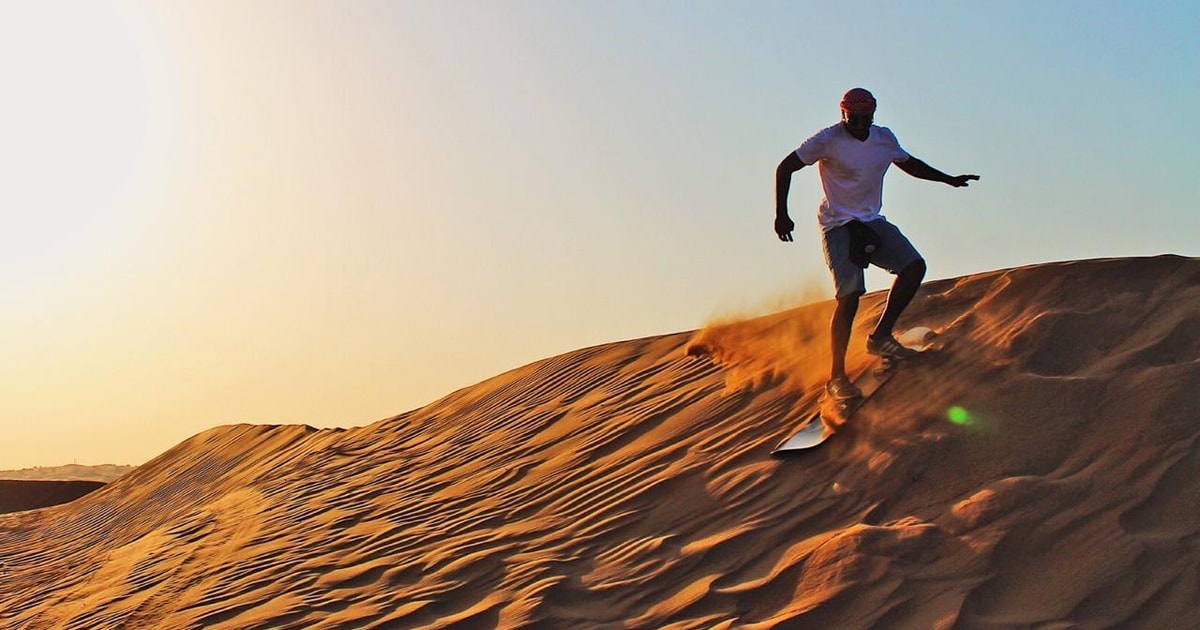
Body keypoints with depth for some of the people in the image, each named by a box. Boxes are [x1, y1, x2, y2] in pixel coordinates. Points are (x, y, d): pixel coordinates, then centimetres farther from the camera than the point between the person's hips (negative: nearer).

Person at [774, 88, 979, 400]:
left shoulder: (885, 138, 5)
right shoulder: (828, 139, -12)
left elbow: (909, 164, 25)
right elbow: (784, 168, -10)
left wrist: (949, 180, 24)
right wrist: (781, 214, -19)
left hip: (872, 222, 6)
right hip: (838, 225, -6)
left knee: (914, 266, -9)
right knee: (850, 296, -17)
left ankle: (881, 336, 4)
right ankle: (836, 376, -8)